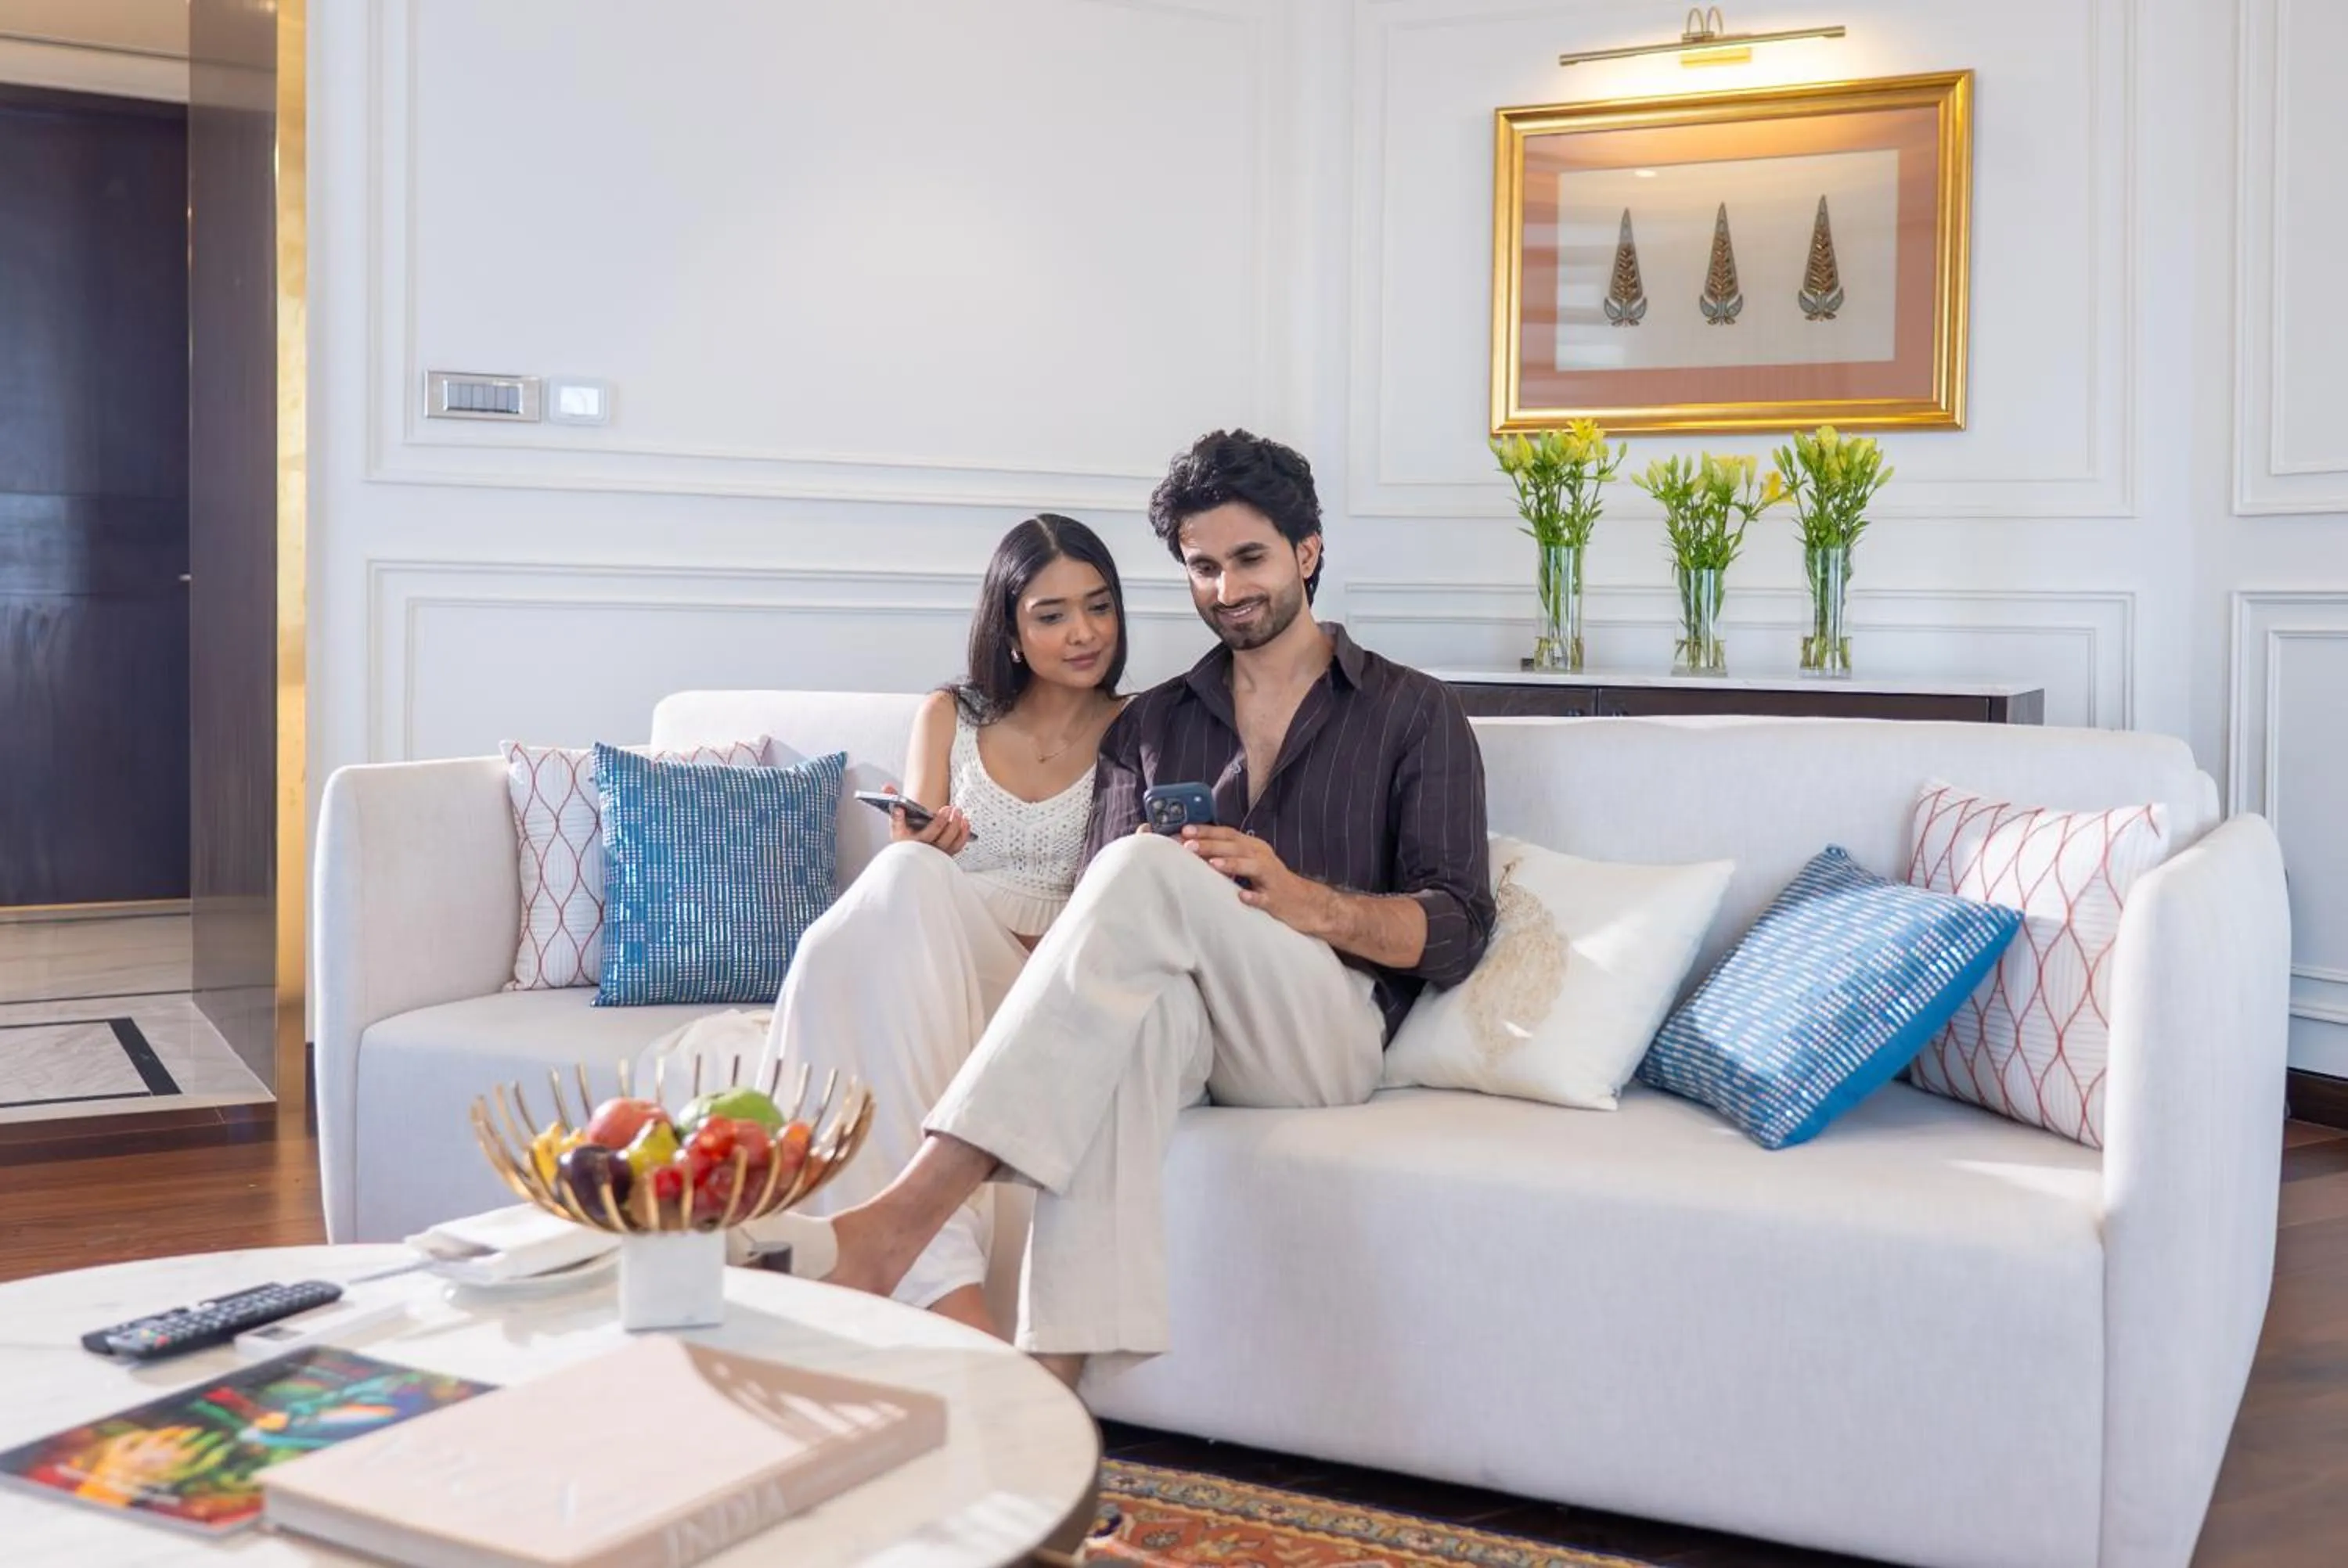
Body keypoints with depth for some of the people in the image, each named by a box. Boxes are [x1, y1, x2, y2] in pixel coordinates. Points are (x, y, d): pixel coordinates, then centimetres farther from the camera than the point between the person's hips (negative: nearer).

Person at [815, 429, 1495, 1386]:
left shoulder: (1414, 715, 13)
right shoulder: (1149, 725, 23)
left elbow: (1456, 933, 2)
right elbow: (1099, 914, 12)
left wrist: (1303, 902, -16)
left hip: (1325, 1034, -2)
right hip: (1179, 1012, 2)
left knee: (1146, 873, -32)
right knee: (1137, 1003, -38)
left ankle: (909, 1210, -45)